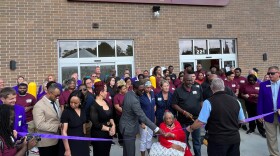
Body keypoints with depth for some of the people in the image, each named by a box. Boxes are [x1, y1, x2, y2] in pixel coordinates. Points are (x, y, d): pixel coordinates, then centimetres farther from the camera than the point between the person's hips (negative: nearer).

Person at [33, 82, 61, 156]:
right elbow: (40, 125, -24)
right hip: (46, 142, -7)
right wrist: (57, 126, -22)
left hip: (57, 140, 7)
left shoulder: (56, 101, 9)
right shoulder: (39, 105, -16)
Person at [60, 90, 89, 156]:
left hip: (82, 142, 5)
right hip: (71, 143, -5)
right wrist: (67, 149, -19)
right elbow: (64, 132, -18)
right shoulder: (66, 112, -17)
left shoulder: (83, 110, -2)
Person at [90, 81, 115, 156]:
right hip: (99, 135, -7)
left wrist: (113, 126, -5)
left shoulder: (106, 102, 4)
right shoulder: (93, 106, -18)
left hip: (108, 134, 7)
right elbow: (95, 124, -19)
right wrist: (109, 129, -12)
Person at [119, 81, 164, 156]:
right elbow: (143, 117, -33)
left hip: (125, 124, 10)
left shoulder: (128, 94, -2)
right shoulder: (134, 101, -31)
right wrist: (156, 129, -31)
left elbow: (123, 106, 14)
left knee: (126, 149, 24)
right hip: (129, 128, -10)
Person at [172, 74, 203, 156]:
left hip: (196, 119, 2)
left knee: (197, 140, 12)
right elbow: (174, 105, -8)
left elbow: (201, 102, 10)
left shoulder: (198, 89, 2)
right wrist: (184, 112, -17)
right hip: (184, 120, -2)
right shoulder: (178, 91, -7)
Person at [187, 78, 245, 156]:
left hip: (218, 140, -5)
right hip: (235, 138, 5)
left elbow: (201, 122, -17)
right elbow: (242, 120, 12)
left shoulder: (209, 102, -15)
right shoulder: (235, 100, 2)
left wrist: (191, 128, 1)